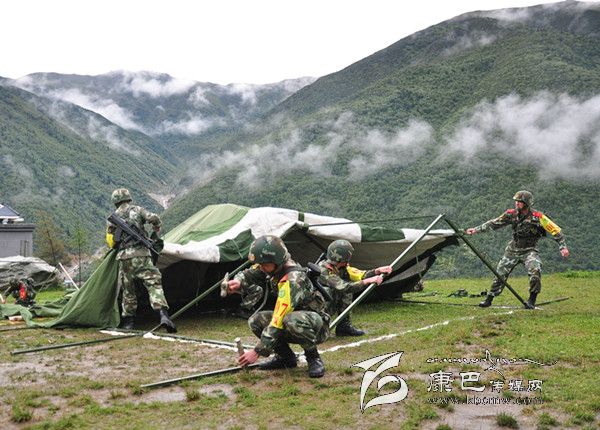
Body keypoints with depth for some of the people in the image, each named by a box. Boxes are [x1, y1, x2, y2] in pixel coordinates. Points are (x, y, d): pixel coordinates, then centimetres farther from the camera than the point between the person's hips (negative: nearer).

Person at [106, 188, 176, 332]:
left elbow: (110, 241, 17)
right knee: (154, 284, -7)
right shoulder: (137, 210, 9)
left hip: (123, 257, 3)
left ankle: (128, 321, 19)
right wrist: (156, 228, 17)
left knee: (128, 289, 15)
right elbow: (154, 218, -5)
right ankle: (163, 315, -23)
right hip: (140, 254, -3)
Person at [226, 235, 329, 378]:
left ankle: (313, 358, -14)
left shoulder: (291, 281, -32)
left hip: (316, 323, -8)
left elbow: (278, 321, -33)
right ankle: (286, 357, 7)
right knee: (255, 321, -6)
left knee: (293, 320, -40)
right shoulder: (276, 266, -7)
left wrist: (258, 352, -29)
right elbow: (250, 274, 5)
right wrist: (238, 282, -20)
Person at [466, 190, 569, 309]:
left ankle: (532, 300, -11)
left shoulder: (537, 217, -15)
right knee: (500, 273, 4)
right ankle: (489, 299, 17)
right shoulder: (512, 214, -3)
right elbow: (494, 223, 0)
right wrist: (476, 229, -8)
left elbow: (555, 231, -12)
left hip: (529, 250, -4)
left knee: (535, 271, -28)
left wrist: (563, 247, -19)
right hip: (513, 250, 4)